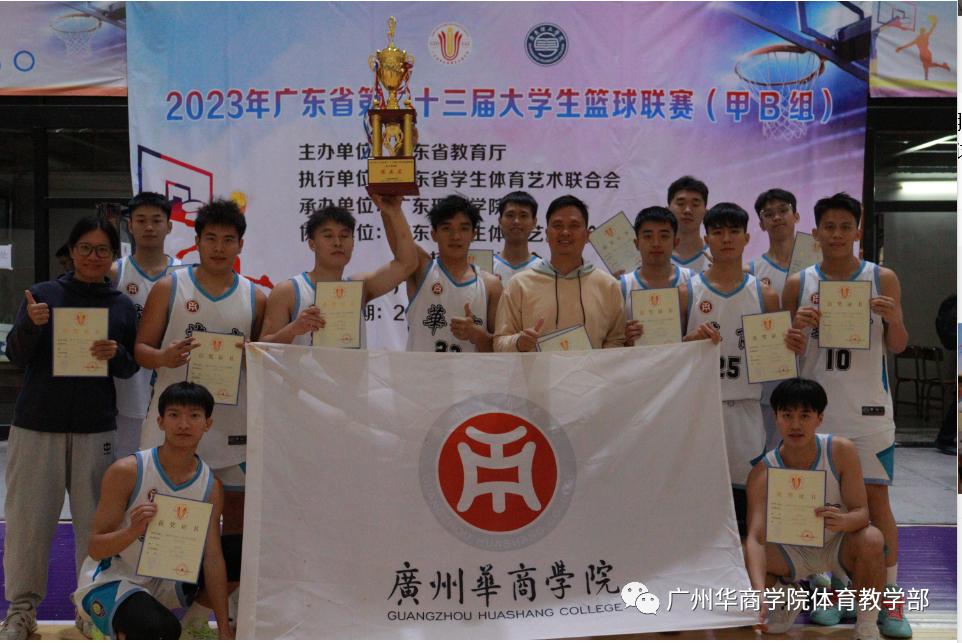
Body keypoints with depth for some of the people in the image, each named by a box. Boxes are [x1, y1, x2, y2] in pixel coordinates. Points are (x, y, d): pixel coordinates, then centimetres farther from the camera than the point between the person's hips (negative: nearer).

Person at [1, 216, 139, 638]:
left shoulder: (122, 306, 7)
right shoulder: (42, 294, 4)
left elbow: (131, 368, 8)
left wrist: (115, 354, -14)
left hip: (96, 428, 1)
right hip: (37, 424, 0)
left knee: (96, 520, 2)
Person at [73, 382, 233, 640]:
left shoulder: (211, 487, -6)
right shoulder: (126, 471, -18)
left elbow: (213, 558, -8)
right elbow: (95, 549, -15)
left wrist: (224, 631, -14)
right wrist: (133, 531, -38)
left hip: (160, 583, 6)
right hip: (107, 580, -5)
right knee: (159, 629, -34)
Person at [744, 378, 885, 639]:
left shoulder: (841, 451, -20)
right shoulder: (762, 473, -22)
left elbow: (862, 511, -18)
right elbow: (755, 537, -30)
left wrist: (844, 521, -45)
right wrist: (760, 590, -48)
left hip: (838, 545, -1)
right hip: (793, 553, 1)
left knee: (871, 540, -34)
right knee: (741, 558, -26)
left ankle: (867, 626, -10)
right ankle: (786, 601, 10)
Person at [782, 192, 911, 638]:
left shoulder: (882, 279, 1)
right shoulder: (798, 284, 3)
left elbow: (898, 346, 4)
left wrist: (893, 320, -18)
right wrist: (797, 326, -14)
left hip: (867, 409, -1)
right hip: (815, 411, 1)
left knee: (877, 500, 2)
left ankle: (890, 598, 12)